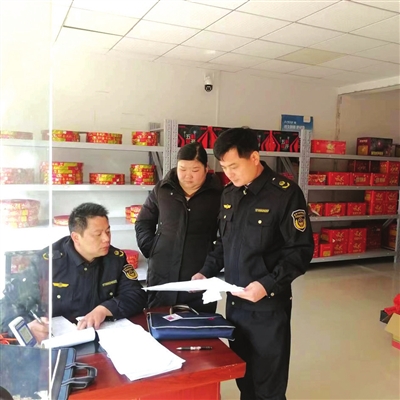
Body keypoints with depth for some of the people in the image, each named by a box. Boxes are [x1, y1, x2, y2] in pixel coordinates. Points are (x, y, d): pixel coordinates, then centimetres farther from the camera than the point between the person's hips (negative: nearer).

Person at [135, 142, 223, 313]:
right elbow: (143, 222, 14)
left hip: (201, 279, -2)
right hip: (162, 276, 2)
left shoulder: (218, 194, -2)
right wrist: (151, 249, 2)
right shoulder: (162, 189, 5)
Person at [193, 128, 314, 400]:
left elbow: (301, 250, -14)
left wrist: (268, 284, -23)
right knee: (242, 378, 20)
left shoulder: (286, 193, -14)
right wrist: (206, 272, 4)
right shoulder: (229, 194, 7)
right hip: (234, 301, 6)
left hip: (268, 306, -6)